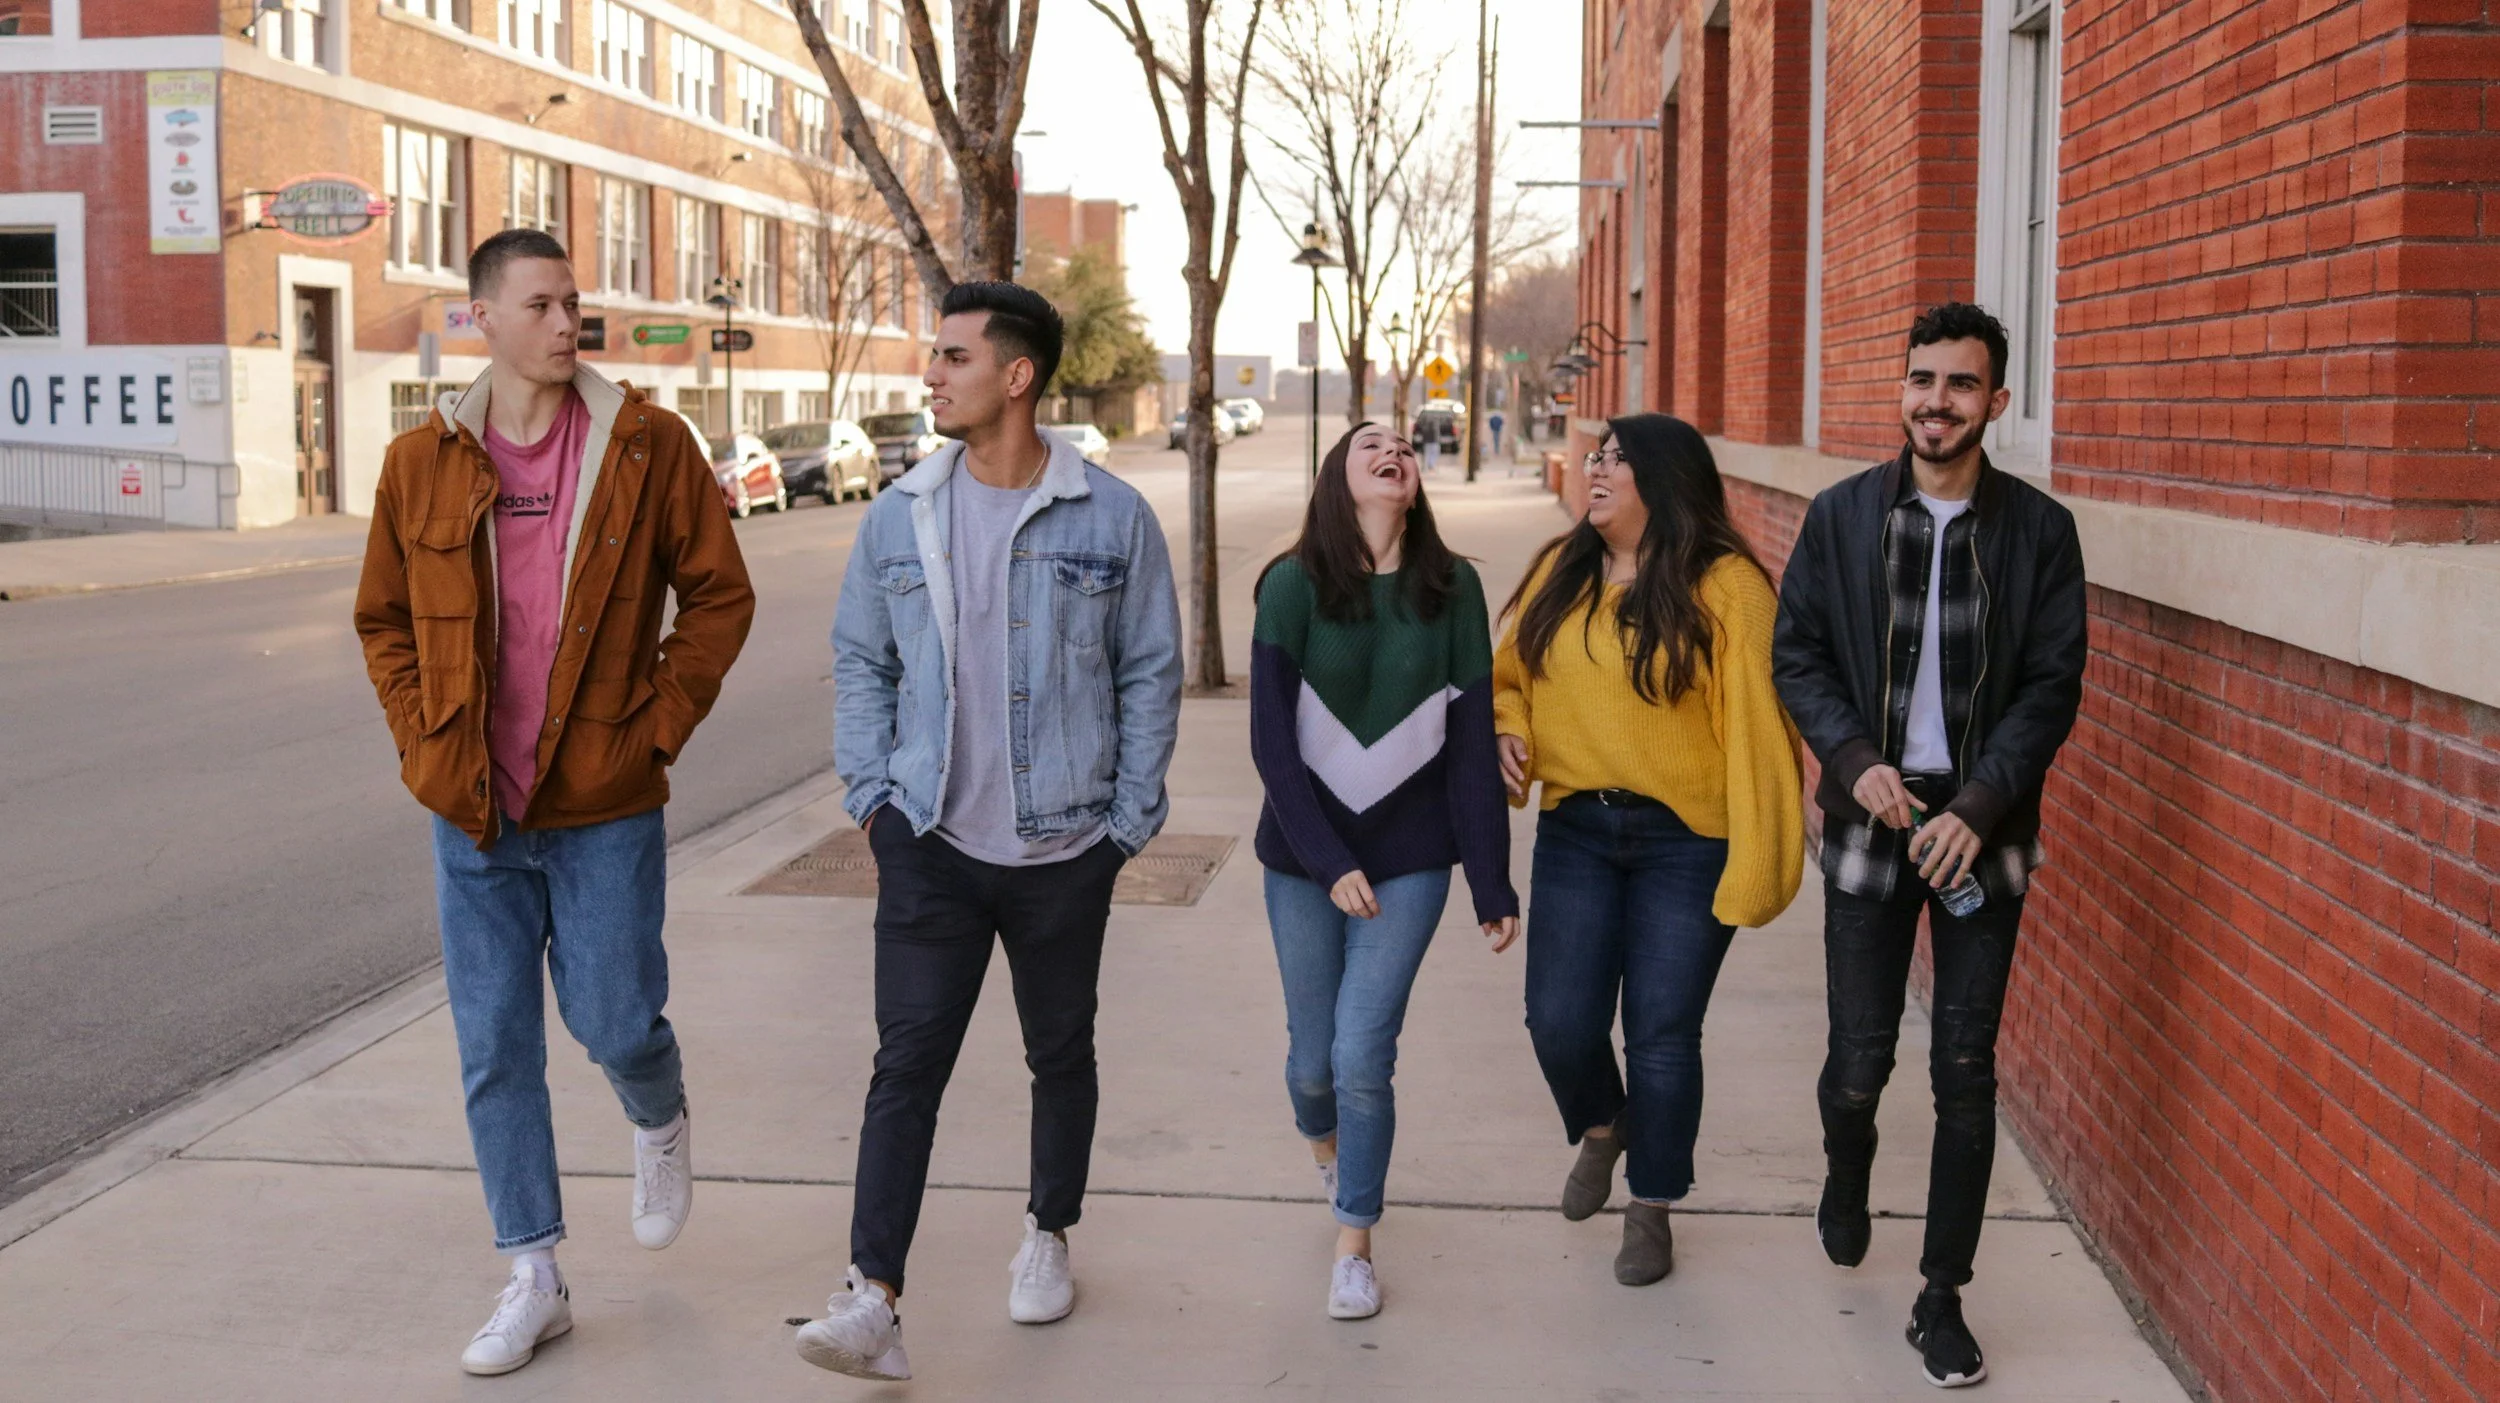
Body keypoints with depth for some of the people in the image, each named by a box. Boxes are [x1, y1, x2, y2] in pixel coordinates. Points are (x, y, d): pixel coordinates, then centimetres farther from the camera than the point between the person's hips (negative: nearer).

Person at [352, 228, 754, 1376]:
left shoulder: (647, 444, -5)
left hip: (605, 806, -2)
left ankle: (661, 1126, 41)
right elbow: (384, 622, 12)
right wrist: (426, 746, 1)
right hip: (473, 811, 2)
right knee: (494, 1048, 7)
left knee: (615, 1021, 4)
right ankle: (532, 1280, 20)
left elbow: (719, 594, 0)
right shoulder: (420, 463, 1)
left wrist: (660, 724, -7)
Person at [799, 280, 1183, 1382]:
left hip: (1066, 850, 0)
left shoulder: (1112, 519, -5)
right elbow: (859, 662, 10)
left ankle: (1048, 1234, 37)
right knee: (907, 1062, -8)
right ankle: (873, 1301, -9)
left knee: (1061, 1054, 15)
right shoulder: (900, 517, 2)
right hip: (933, 845, 1)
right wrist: (871, 796, 2)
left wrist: (1129, 819, -1)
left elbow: (1150, 674, 1)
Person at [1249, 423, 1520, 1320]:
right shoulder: (1293, 587, -7)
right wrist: (1330, 863, -15)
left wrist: (1492, 884, -1)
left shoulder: (1453, 590, -2)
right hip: (1304, 856, 0)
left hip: (1410, 858, 0)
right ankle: (1324, 1147, 46)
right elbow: (1271, 743, -9)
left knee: (1363, 1054, -7)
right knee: (1313, 1054, 10)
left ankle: (1354, 1246, 13)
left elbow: (1472, 744, -1)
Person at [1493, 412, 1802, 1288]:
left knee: (1663, 1033, 3)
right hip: (1576, 829, 4)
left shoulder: (1726, 588, -12)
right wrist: (1505, 730, -4)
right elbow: (1509, 674, 18)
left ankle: (1651, 1210, 24)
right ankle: (1601, 1129, 35)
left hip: (1686, 842, -4)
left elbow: (1757, 724, -14)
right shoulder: (1560, 573, 5)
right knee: (1560, 1020, 1)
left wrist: (1758, 861, -17)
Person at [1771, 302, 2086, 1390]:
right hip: (1872, 816, 1)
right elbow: (1797, 655, 4)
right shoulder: (1841, 516, 2)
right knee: (1859, 1058, 4)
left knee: (1967, 1073, 2)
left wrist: (1977, 807, -14)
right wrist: (1854, 758, -12)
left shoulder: (2038, 529, -1)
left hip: (1982, 828, 0)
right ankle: (1845, 1179, 39)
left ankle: (1943, 1300, 15)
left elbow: (2053, 686, -3)